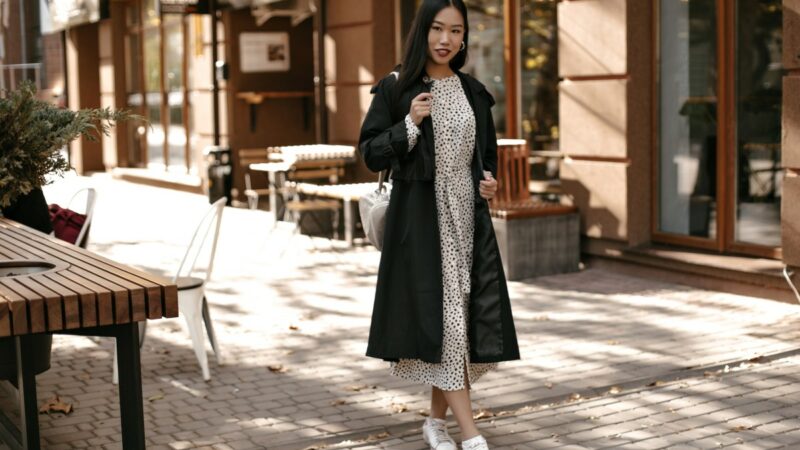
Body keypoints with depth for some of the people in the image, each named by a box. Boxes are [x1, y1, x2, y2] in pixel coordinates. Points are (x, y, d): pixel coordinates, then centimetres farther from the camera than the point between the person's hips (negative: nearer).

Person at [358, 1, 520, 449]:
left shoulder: (474, 92, 10)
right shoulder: (396, 89, -3)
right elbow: (371, 154, -5)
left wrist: (490, 180, 0)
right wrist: (410, 124, -18)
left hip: (468, 216, 5)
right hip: (421, 219, -5)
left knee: (467, 317, 5)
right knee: (442, 316, -8)